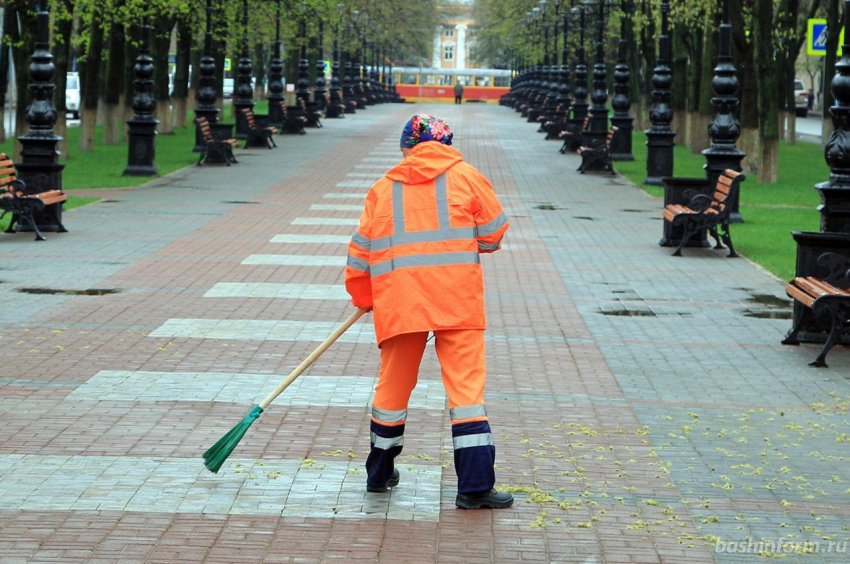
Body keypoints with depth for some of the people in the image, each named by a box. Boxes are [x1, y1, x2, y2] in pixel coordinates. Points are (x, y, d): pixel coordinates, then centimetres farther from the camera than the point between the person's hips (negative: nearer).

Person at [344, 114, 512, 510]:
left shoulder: (382, 189, 11)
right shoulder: (466, 177, 5)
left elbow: (360, 252, 14)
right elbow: (493, 235, 7)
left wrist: (362, 297, 30)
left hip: (398, 302, 3)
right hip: (458, 298, -3)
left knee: (393, 384, 15)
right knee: (466, 384, -3)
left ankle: (380, 473, 28)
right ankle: (474, 484, -9)